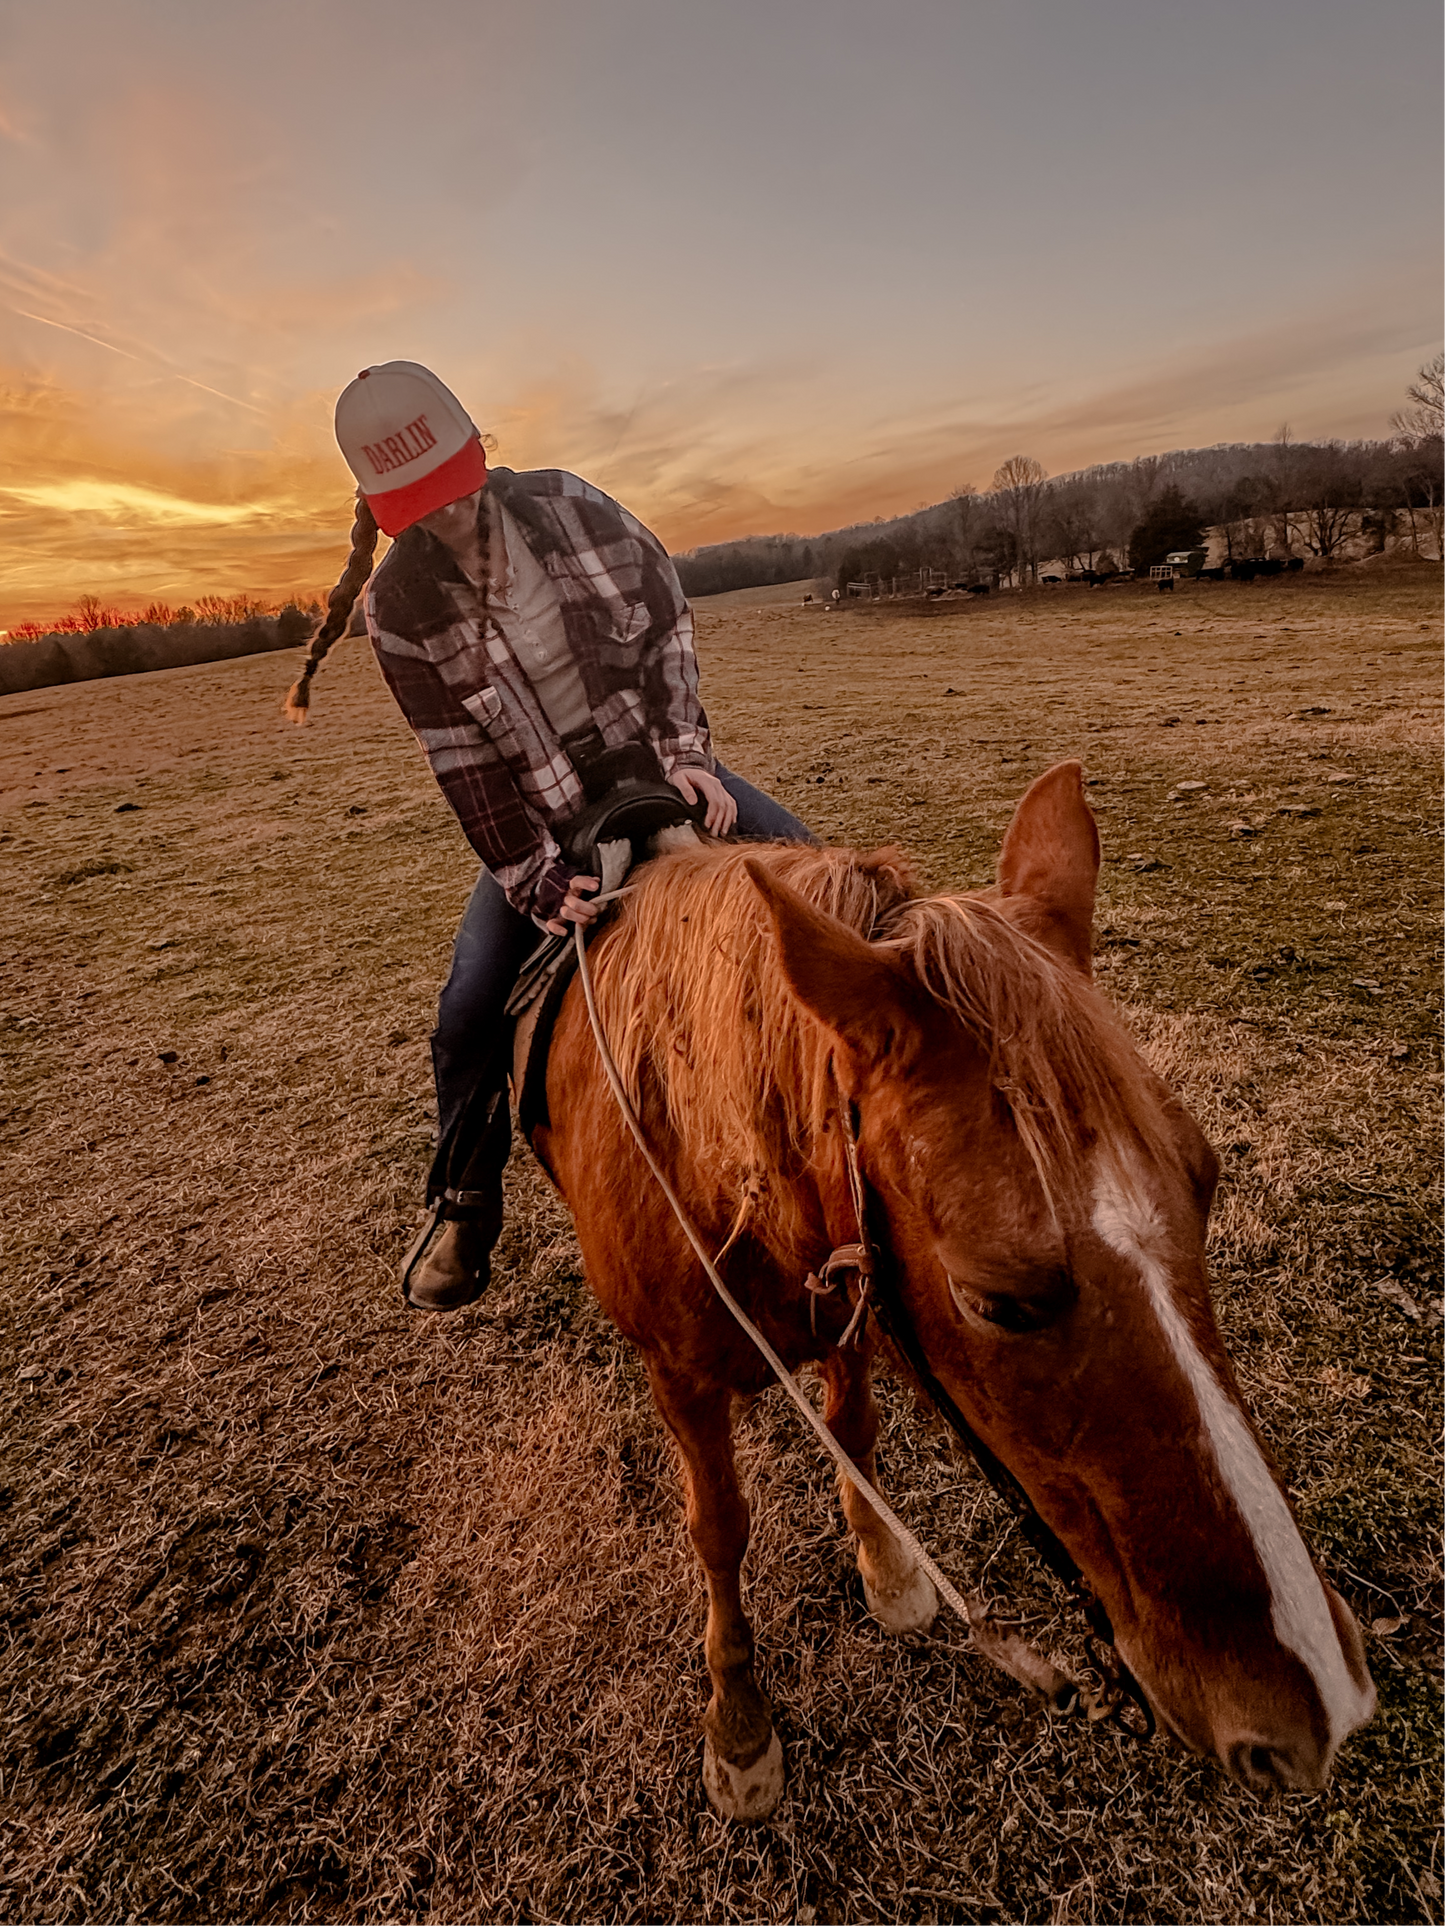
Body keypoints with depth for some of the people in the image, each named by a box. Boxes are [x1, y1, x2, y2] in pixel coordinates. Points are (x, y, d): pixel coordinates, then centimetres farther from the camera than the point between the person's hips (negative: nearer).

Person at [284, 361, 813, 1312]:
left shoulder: (569, 504, -8)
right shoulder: (400, 606, -13)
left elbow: (668, 622, -3)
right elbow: (464, 763, -15)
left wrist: (686, 752, -14)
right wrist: (537, 880, -21)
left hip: (657, 759, 2)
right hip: (543, 817, -1)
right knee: (472, 1012, -8)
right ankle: (463, 1207, 16)